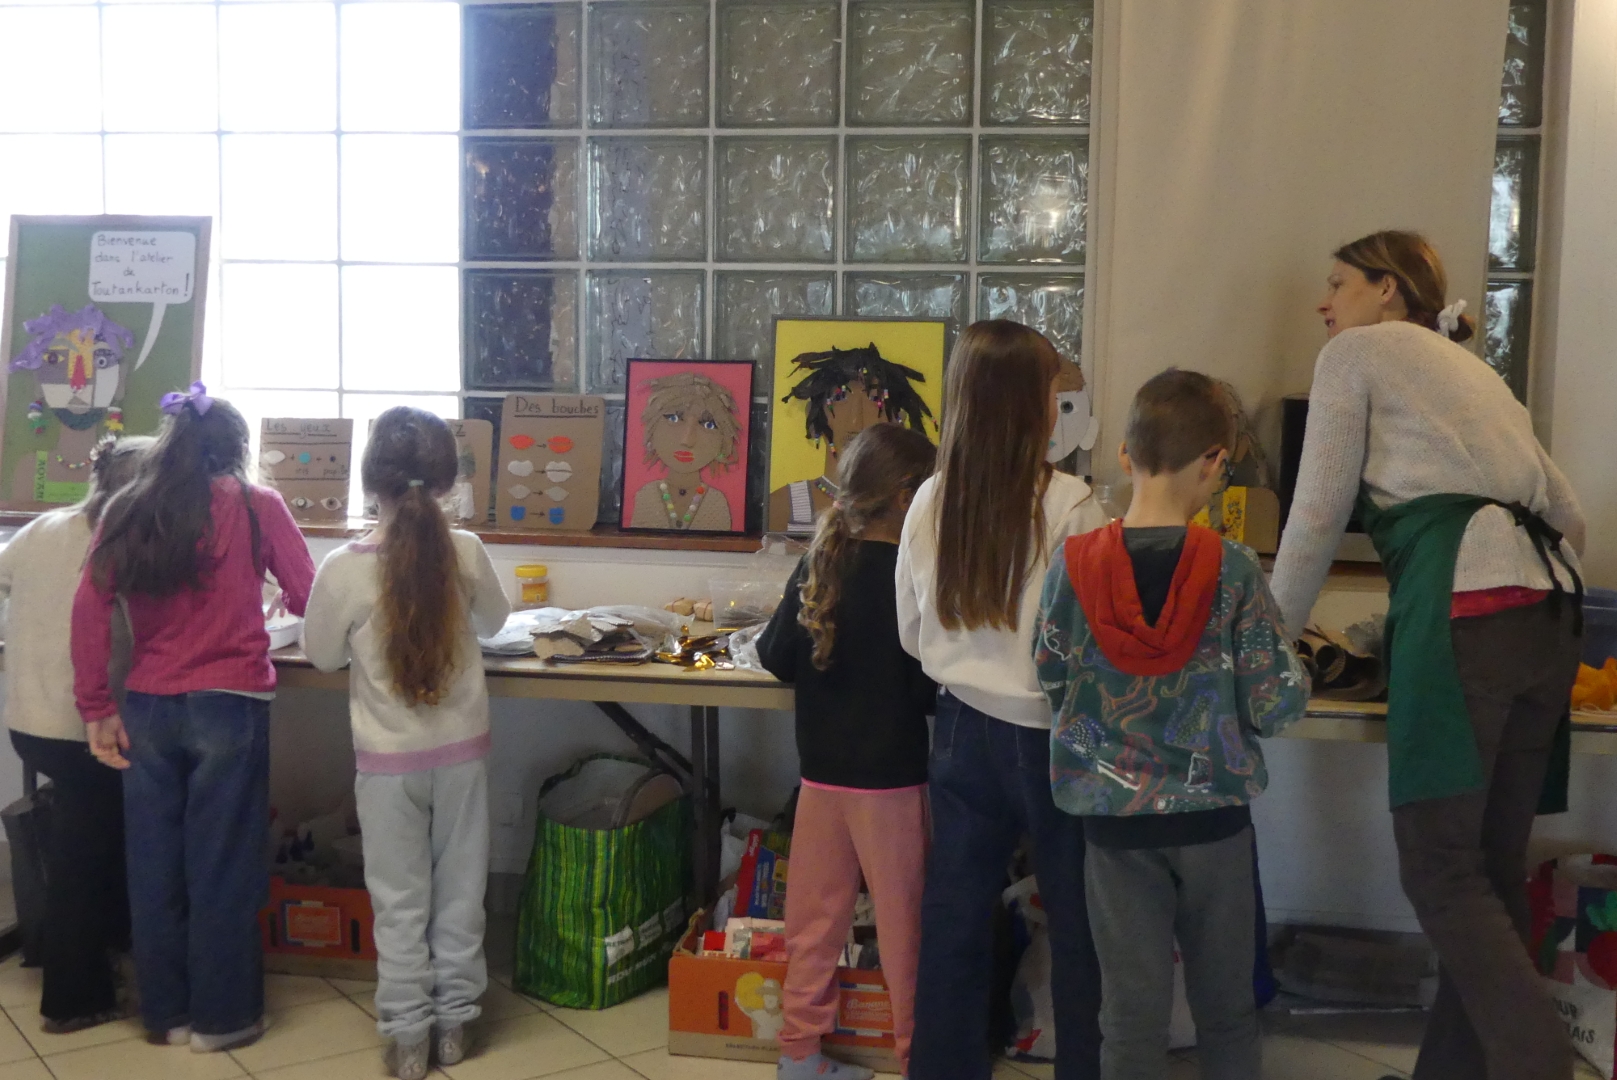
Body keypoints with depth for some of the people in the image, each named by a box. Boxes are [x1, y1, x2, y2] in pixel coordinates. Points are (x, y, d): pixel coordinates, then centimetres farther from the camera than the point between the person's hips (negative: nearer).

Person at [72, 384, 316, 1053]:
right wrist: (261, 593, 22)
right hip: (229, 707, -3)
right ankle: (221, 1018, 16)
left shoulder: (126, 512, 6)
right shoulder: (257, 505, -3)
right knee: (222, 866, 6)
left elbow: (89, 611, 0)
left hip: (147, 709, 4)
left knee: (152, 866, 13)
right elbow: (306, 598, -1)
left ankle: (164, 1012, 25)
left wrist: (97, 710, 3)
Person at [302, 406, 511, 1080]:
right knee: (459, 891, 16)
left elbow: (323, 657, 0)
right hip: (461, 751, 2)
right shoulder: (467, 553, -11)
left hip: (389, 760, -2)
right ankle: (454, 1023, 27)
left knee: (400, 902, 11)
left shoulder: (343, 569, -16)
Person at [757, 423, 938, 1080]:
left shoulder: (818, 563, 1)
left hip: (821, 771, 5)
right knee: (902, 920, 8)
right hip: (890, 775, -5)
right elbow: (929, 689, -15)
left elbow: (777, 659, 3)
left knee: (817, 914, 13)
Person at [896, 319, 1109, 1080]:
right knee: (1076, 927, 11)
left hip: (963, 731, 4)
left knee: (954, 917, 13)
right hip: (1051, 738, -4)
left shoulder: (931, 502, -3)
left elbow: (912, 635, 6)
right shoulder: (1069, 506, -17)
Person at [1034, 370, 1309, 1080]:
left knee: (1133, 1010, 11)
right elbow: (1278, 703, -11)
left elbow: (1050, 676, 2)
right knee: (1226, 1008, 17)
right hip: (1215, 815, 0)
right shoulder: (1233, 571, -14)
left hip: (1114, 819, 1)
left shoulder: (1073, 566, -10)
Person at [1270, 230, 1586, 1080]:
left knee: (1440, 868, -4)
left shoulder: (1356, 352, 8)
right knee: (1492, 866, 10)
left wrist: (1269, 639, 15)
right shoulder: (1468, 367, 29)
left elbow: (1319, 514, 5)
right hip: (1546, 616, 8)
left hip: (1464, 613, -8)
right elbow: (1567, 517, 30)